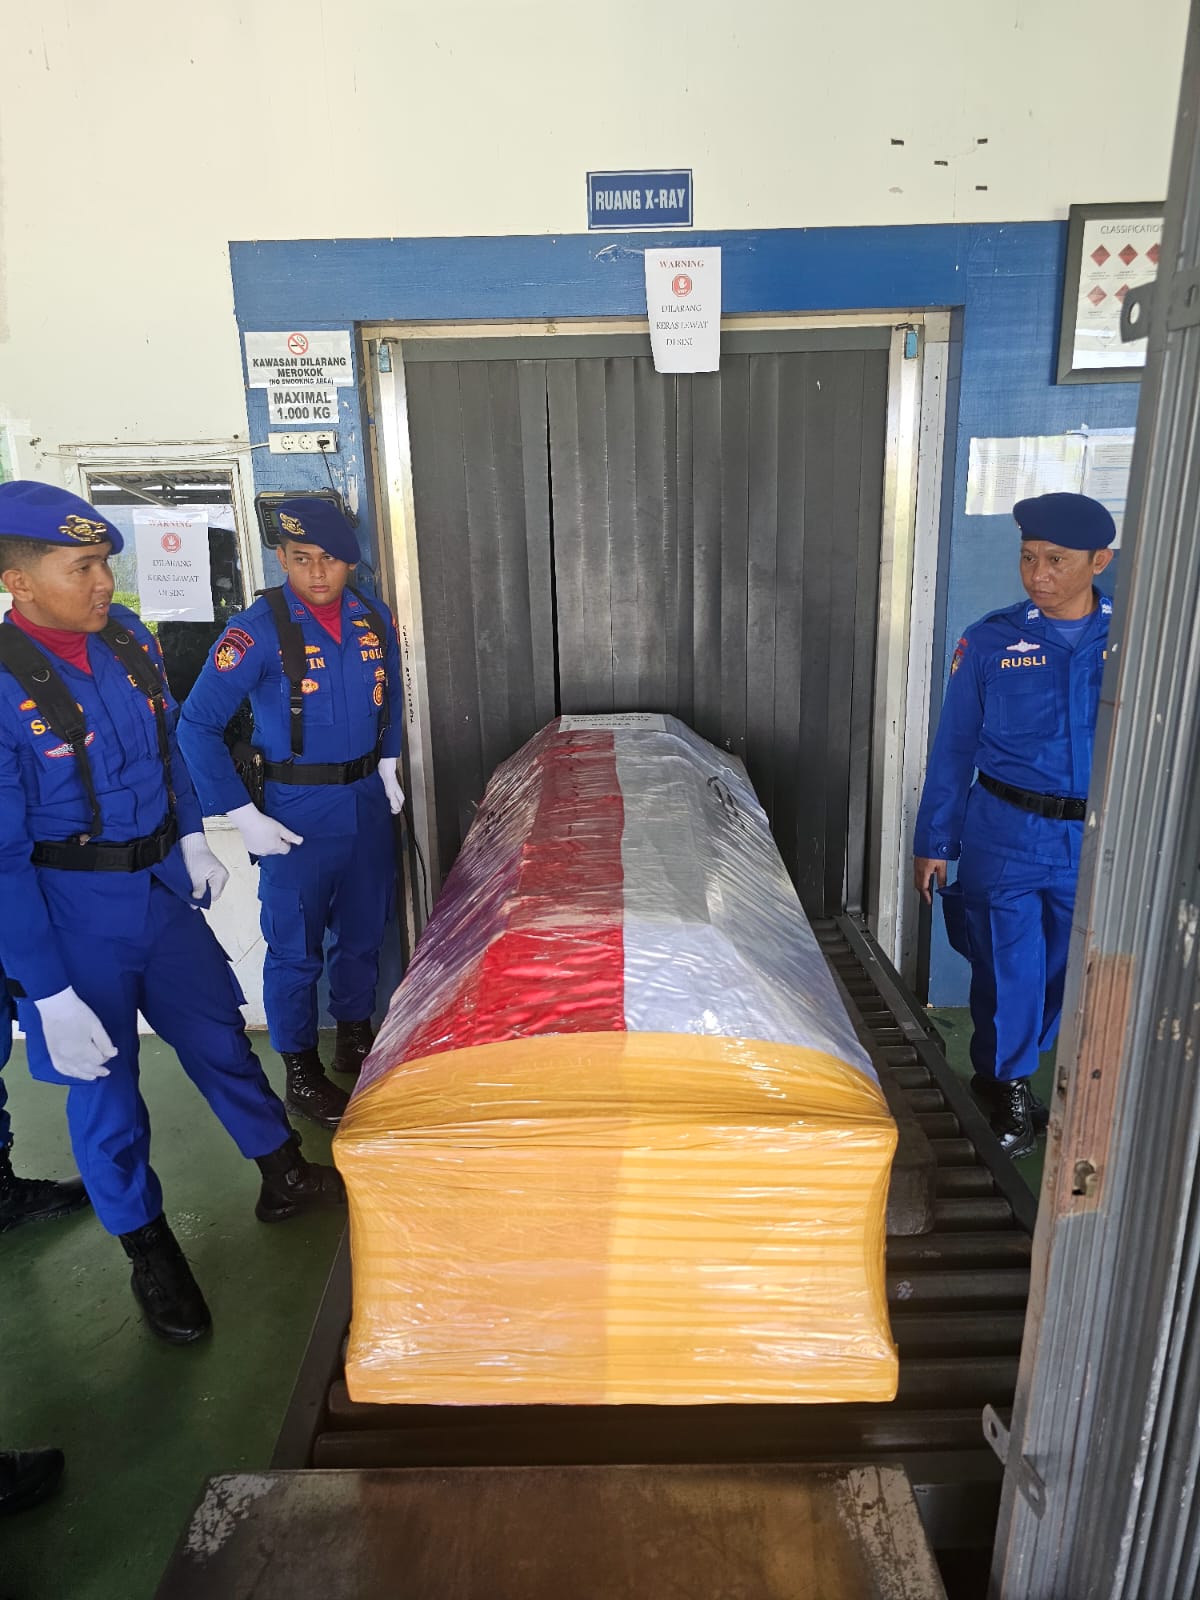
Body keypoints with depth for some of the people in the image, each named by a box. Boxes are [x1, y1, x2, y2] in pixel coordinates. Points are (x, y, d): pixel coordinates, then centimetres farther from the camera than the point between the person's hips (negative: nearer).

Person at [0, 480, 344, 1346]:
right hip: (73, 908, -5)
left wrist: (191, 837, 11)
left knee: (219, 1034, 18)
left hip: (162, 883, 6)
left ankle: (286, 1178, 39)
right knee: (104, 1083, 11)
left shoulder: (126, 637, -4)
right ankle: (150, 1252, 33)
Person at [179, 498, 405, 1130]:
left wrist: (388, 767, 10)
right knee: (296, 946, 6)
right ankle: (301, 1074, 24)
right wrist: (243, 816, -17)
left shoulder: (375, 622, 0)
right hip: (298, 812, -5)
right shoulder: (260, 629, -16)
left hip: (367, 801, 5)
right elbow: (197, 725, -15)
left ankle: (355, 1039, 39)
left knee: (362, 932, 17)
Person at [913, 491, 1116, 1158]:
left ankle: (1008, 1067, 39)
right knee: (1008, 967, 6)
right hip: (1004, 833, -1)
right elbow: (954, 747, 0)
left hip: (1096, 843, 2)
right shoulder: (992, 640, -5)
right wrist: (935, 842, 1)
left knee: (1069, 970, 13)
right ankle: (1006, 1084, 31)